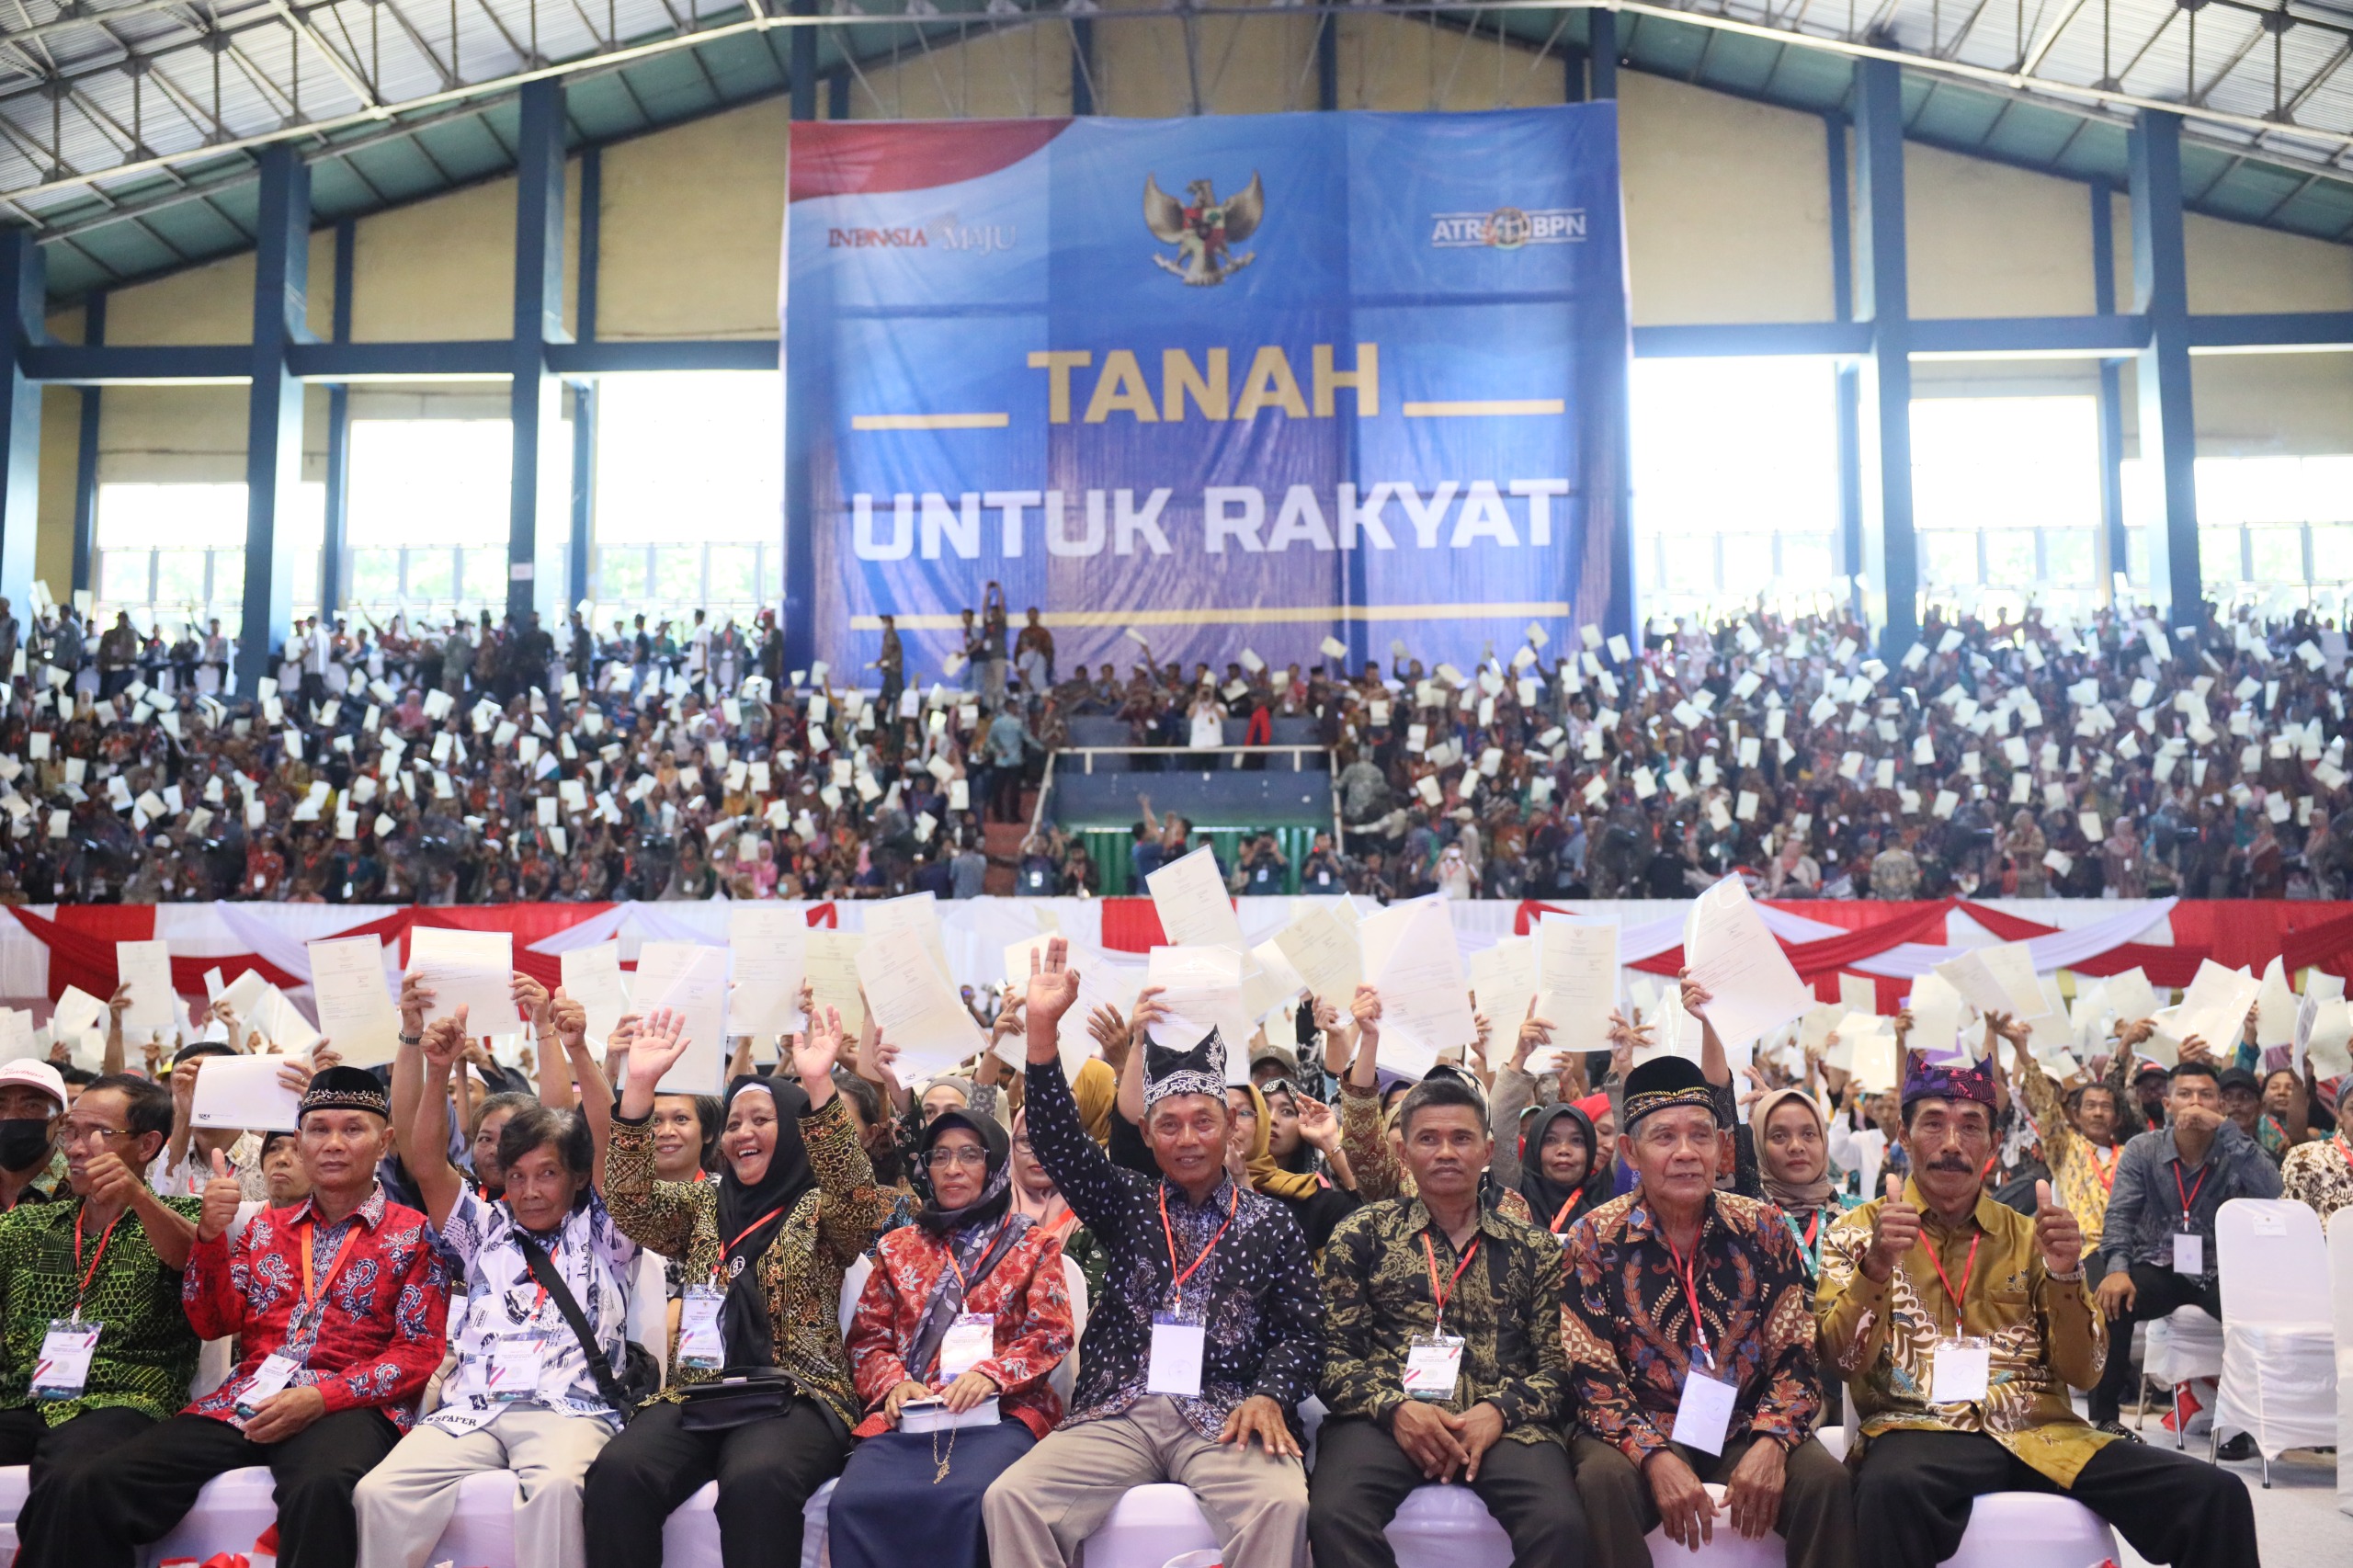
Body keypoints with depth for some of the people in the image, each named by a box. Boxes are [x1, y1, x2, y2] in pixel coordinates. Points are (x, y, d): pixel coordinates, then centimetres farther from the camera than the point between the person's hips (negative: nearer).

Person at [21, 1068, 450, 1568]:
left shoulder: (414, 1234, 7)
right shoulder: (265, 1228, 23)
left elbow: (419, 1353, -1)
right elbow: (213, 1324, 11)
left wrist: (321, 1398, -15)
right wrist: (211, 1232, -4)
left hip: (346, 1408, -4)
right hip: (245, 1403, 5)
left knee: (320, 1492, -41)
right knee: (87, 1490, -20)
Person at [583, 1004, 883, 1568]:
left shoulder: (821, 1209, 8)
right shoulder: (701, 1203, 19)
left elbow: (859, 1202, -15)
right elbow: (629, 1203, 1)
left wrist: (819, 1088, -27)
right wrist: (639, 1089, -12)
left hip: (795, 1398, -3)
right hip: (698, 1395, 4)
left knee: (756, 1481, -36)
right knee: (616, 1474, -27)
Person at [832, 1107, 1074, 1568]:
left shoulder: (1034, 1245, 16)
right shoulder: (899, 1246, 23)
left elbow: (1050, 1334, 4)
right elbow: (867, 1337, 17)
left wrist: (991, 1374, -15)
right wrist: (894, 1383, -5)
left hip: (999, 1412, -2)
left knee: (965, 1501, -37)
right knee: (853, 1504, -30)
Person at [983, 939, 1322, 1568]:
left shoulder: (1270, 1223, 12)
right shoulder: (1127, 1205, 15)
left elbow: (1302, 1329, 8)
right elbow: (1059, 1143, 1)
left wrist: (1270, 1396, -13)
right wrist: (1042, 1028, -11)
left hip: (1226, 1415, -1)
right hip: (1118, 1411, 2)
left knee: (1280, 1504, -33)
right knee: (1011, 1498, -23)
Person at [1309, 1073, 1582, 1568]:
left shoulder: (1534, 1248, 17)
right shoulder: (1360, 1235, 13)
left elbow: (1558, 1362, 10)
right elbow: (1332, 1351, 6)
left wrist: (1499, 1411, -10)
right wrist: (1395, 1408, -12)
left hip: (1504, 1420, 1)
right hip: (1383, 1414, -1)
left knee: (1560, 1523, -30)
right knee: (1334, 1515, -33)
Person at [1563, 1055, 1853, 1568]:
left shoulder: (1763, 1230, 2)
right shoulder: (1596, 1238, -4)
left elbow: (1795, 1356, 1)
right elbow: (1593, 1375, -8)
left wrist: (1770, 1443, -18)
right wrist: (1655, 1456, -23)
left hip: (1745, 1429, 2)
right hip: (1641, 1431, -2)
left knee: (1824, 1479, -26)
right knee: (1605, 1478, -33)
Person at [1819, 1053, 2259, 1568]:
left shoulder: (2027, 1236, 15)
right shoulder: (1859, 1231, 7)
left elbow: (2083, 1372, 8)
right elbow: (1844, 1360, -5)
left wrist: (2065, 1276, -9)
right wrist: (1875, 1267, -21)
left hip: (2041, 1431, 4)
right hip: (1919, 1429, -4)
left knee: (2217, 1495, -19)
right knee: (1892, 1492, -41)